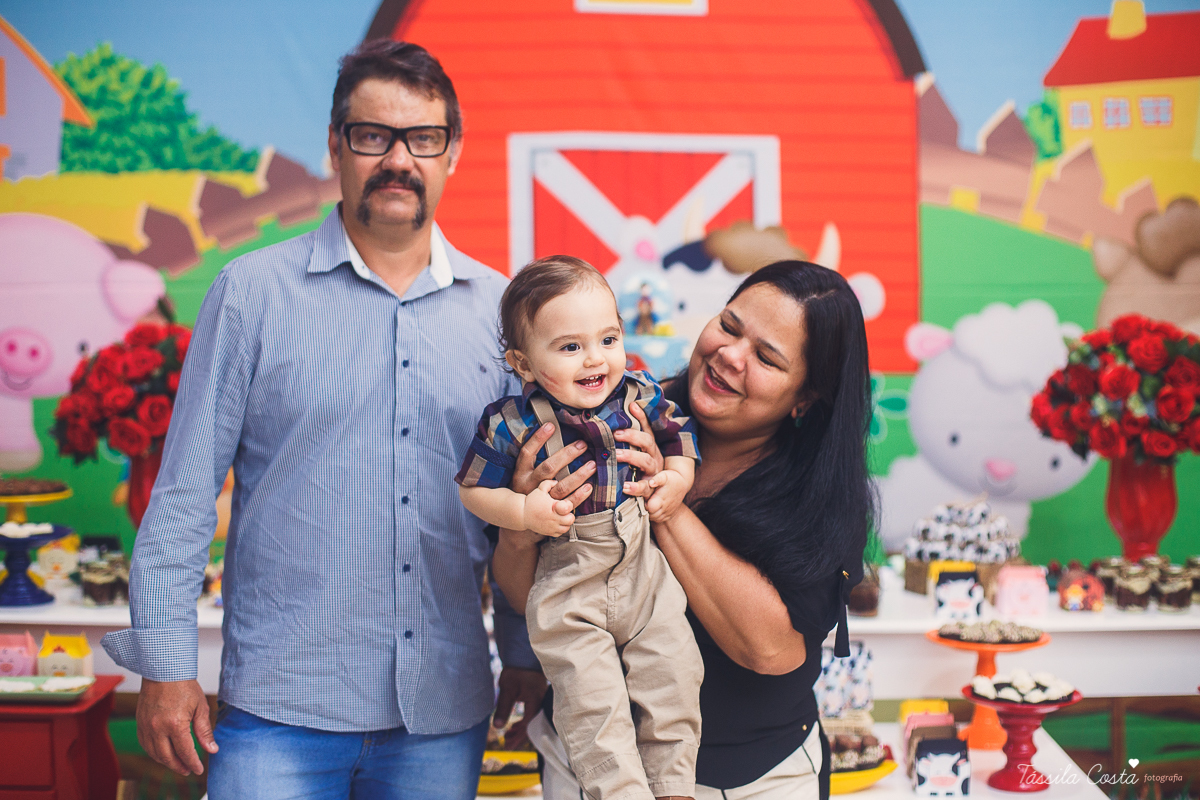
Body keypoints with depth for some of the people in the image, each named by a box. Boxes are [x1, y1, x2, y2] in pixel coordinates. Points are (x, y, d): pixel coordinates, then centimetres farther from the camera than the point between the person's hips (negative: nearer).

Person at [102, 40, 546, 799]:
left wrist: (527, 655, 10)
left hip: (445, 715, 3)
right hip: (280, 710, -2)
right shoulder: (253, 293, -3)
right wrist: (165, 663, -4)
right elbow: (185, 490, -2)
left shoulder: (496, 307, 5)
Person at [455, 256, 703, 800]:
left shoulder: (642, 396, -4)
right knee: (591, 700, -6)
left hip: (643, 566, 4)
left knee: (674, 676, 5)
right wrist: (524, 511, -21)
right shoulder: (511, 423, -15)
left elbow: (678, 434, 16)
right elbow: (474, 489, -5)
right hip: (566, 583, -3)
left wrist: (678, 477, -3)